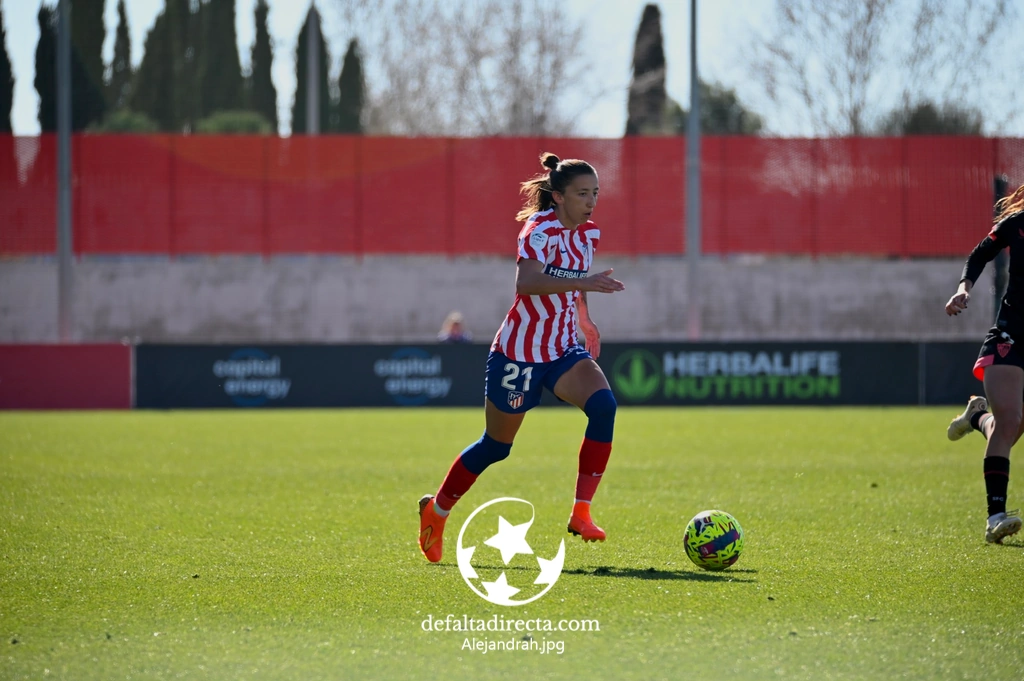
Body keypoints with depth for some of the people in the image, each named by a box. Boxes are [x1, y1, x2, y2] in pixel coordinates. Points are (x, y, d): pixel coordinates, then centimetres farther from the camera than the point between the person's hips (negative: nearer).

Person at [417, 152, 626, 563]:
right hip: (520, 352, -6)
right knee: (496, 446, 7)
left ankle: (581, 513, -23)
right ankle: (436, 510, 32)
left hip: (564, 351, 6)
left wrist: (586, 325, 19)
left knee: (603, 404, -24)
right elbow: (525, 283, -37)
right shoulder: (541, 230, -17)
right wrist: (584, 282, -45)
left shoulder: (588, 234, 6)